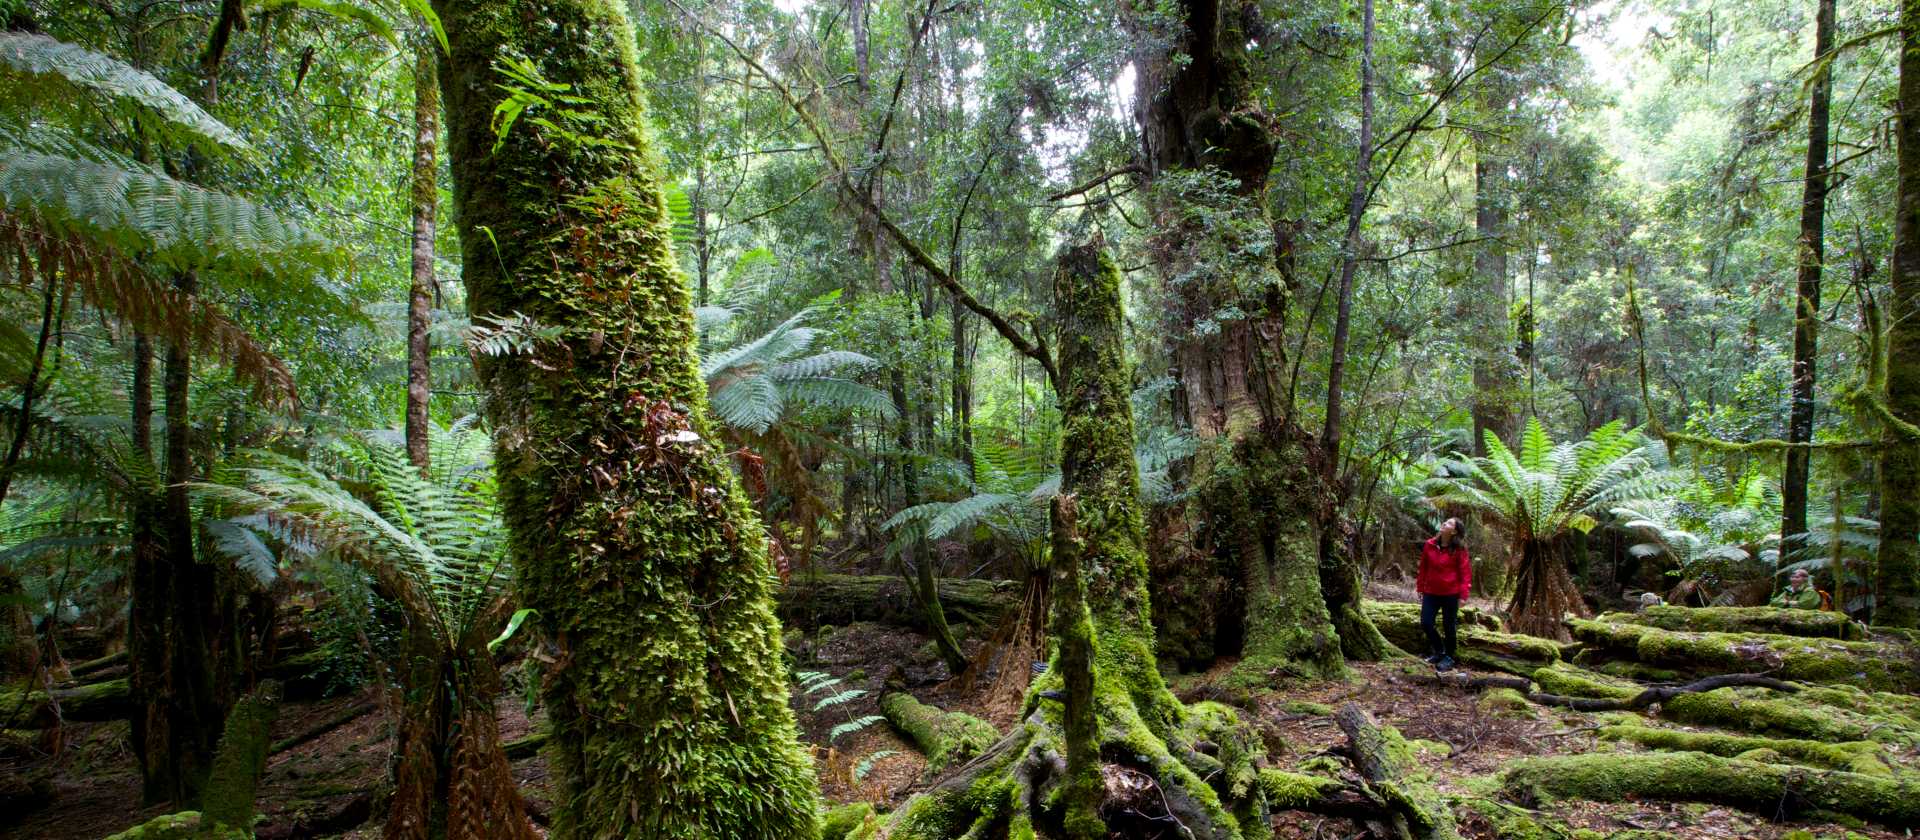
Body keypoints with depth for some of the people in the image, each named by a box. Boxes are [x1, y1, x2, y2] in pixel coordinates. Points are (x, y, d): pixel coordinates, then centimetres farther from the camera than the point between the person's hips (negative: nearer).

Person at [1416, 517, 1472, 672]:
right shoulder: (1429, 545, 0)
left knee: (1449, 626, 8)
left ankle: (1449, 657, 25)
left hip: (1451, 594, -3)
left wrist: (1463, 595, -14)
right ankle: (1439, 650, 26)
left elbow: (1465, 572, -8)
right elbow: (1423, 568, 8)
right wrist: (1420, 588, 11)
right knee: (1425, 623, 2)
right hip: (1431, 592, 3)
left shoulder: (1459, 550, -9)